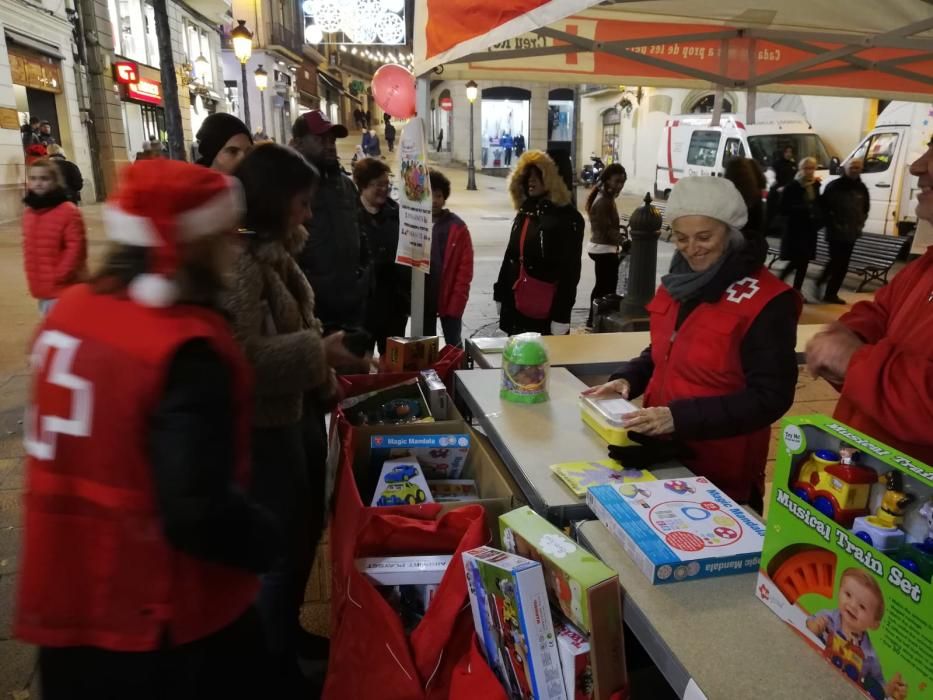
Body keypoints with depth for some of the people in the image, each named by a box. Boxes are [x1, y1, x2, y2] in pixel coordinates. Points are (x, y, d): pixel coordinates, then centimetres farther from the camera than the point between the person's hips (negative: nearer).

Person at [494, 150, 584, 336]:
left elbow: (570, 271, -15)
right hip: (516, 308, 7)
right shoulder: (524, 212, 12)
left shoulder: (568, 218, -10)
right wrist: (500, 294, 16)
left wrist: (561, 316, -19)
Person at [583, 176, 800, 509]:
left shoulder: (767, 301, -17)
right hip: (661, 452, 7)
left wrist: (679, 417, -29)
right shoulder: (679, 281, 5)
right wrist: (627, 379, -3)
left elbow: (770, 398, -20)